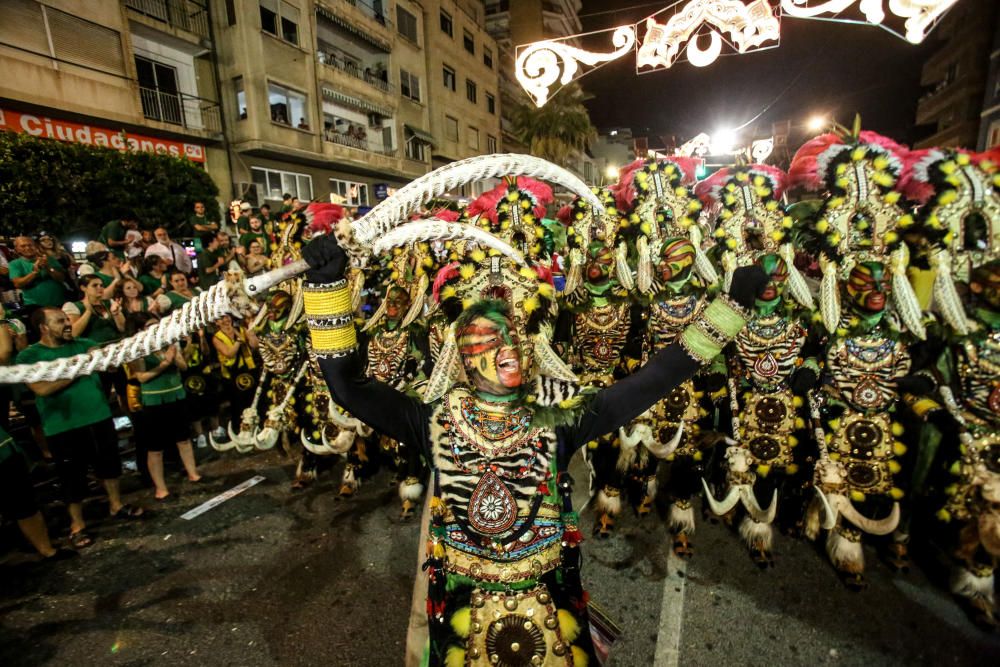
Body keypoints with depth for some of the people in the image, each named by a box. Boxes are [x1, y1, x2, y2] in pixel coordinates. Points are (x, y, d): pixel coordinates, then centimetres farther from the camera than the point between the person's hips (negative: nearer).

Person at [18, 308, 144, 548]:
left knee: (109, 464, 16)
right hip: (63, 427, -3)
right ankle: (77, 523, 27)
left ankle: (116, 505, 34)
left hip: (100, 418, 4)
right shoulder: (28, 356, -6)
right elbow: (42, 388, -18)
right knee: (73, 476, 9)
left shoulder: (84, 344, 5)